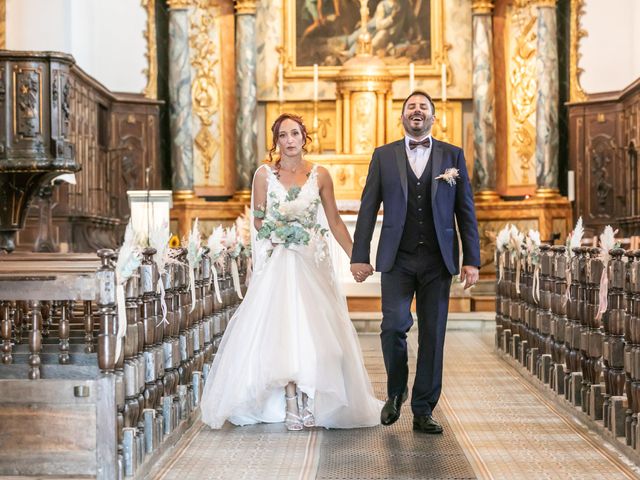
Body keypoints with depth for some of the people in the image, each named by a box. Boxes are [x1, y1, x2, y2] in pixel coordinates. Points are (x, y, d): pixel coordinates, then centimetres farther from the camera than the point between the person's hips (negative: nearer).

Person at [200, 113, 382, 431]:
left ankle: (309, 403, 7)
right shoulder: (264, 174, 2)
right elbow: (258, 221, 6)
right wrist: (278, 232, -12)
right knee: (278, 330, -7)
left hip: (312, 262, 1)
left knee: (313, 330, -2)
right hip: (277, 262, -1)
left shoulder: (320, 175, 4)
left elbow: (334, 221, 9)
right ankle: (290, 405, 0)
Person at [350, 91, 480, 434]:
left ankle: (423, 410, 11)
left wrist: (472, 260, 0)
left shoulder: (452, 156, 8)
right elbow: (368, 210, 6)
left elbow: (466, 211, 6)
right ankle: (396, 391, 13)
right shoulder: (384, 156, 8)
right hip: (397, 260, -1)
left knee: (432, 334, 1)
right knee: (394, 325, -13)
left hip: (438, 261, 1)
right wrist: (359, 256, 0)